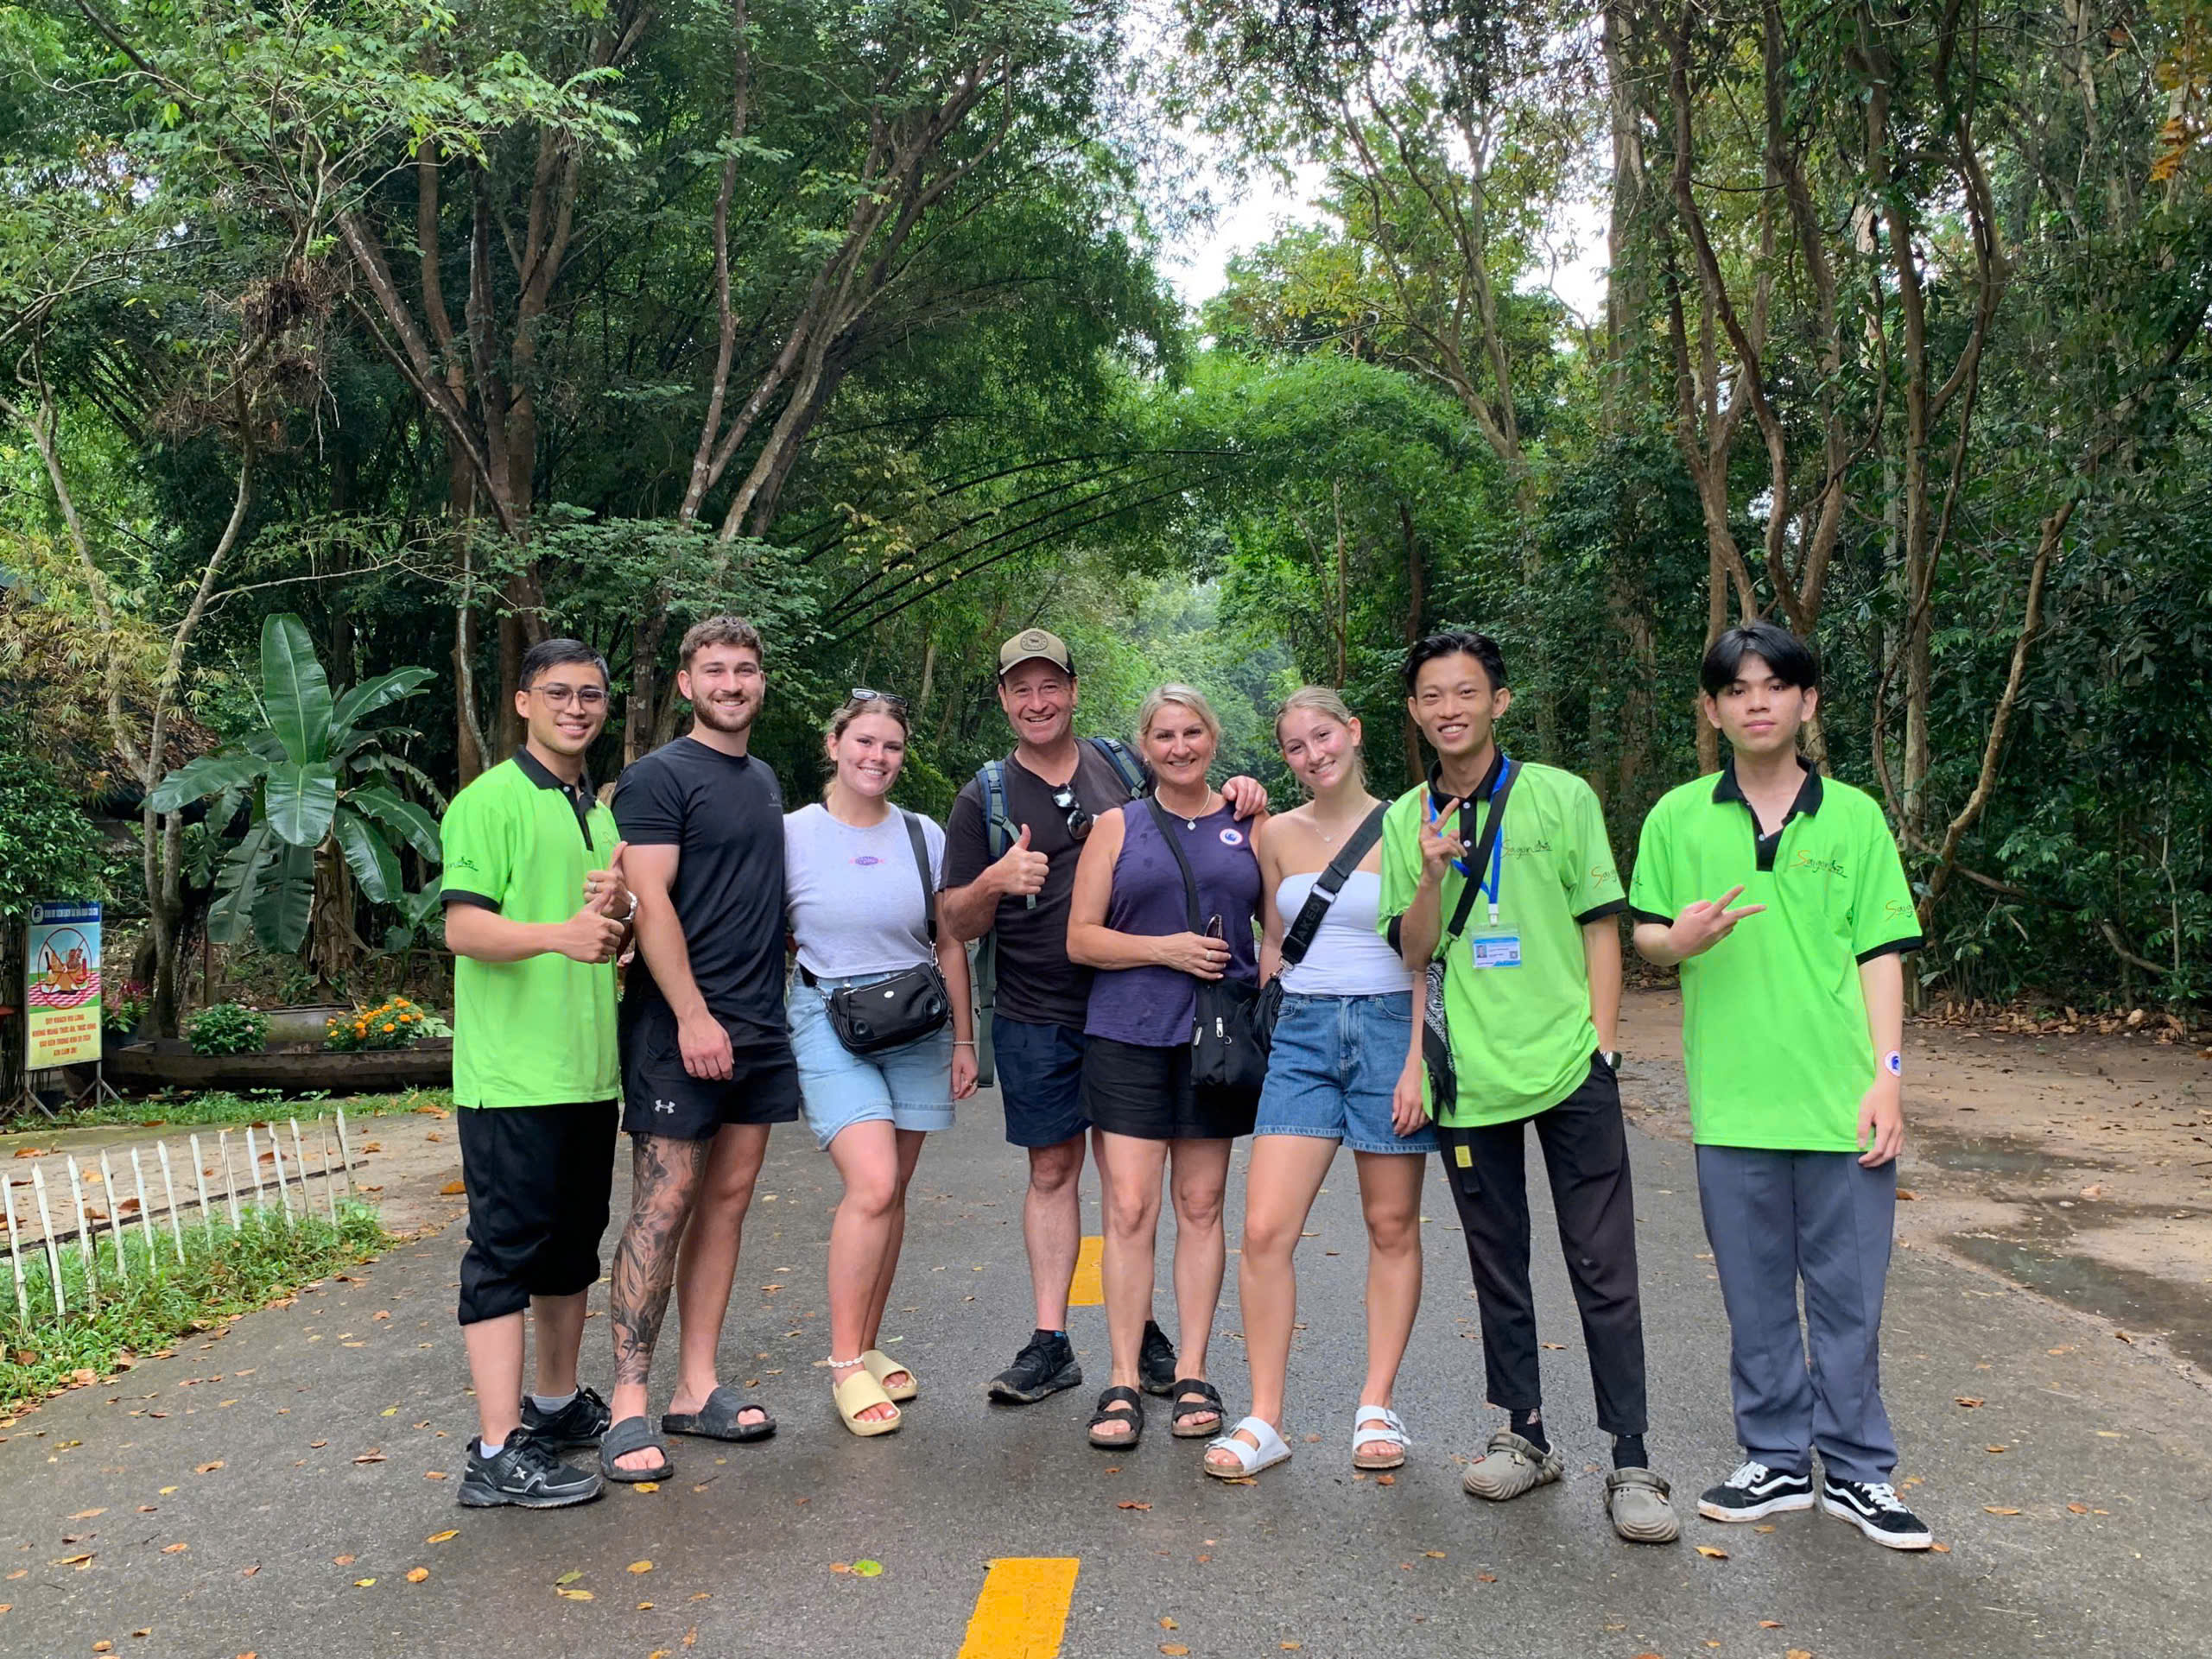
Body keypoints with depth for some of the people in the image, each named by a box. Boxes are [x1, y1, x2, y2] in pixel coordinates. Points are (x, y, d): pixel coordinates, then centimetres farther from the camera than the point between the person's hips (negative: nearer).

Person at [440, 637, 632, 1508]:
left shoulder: (604, 813, 17)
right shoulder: (489, 802, -6)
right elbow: (463, 927, -15)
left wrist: (619, 912, -3)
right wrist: (558, 933, -32)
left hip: (590, 1068, 8)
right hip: (511, 1074, -8)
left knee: (573, 1241, 17)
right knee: (506, 1248, -5)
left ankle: (558, 1403, 32)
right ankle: (500, 1450, -1)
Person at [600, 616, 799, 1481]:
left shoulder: (765, 780, 17)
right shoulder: (660, 776, -6)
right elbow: (650, 903, -14)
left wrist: (774, 1007, 15)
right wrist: (694, 1016, -19)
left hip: (759, 1027, 7)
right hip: (679, 1026, -7)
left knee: (728, 1202, 9)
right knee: (664, 1206, -6)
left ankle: (697, 1386, 17)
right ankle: (629, 1403, 1)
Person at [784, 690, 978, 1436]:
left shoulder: (924, 836, 7)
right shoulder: (792, 834, -1)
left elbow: (949, 944, 11)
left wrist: (964, 1039, 11)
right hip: (829, 1020, -3)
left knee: (891, 1194, 7)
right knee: (872, 1185, -17)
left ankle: (867, 1346, 23)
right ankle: (844, 1361, -2)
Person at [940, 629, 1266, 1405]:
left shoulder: (1127, 765, 6)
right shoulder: (983, 797, 3)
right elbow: (958, 924, 3)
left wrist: (1236, 798, -3)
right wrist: (996, 881, -19)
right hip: (1037, 1018, 0)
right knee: (1052, 1173, 7)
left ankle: (1141, 1328, 23)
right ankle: (1050, 1342, 15)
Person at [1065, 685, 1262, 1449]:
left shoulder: (1248, 823, 10)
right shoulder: (1118, 827, 6)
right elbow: (1080, 938, 2)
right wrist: (1165, 948, -11)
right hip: (1128, 1036, -1)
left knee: (1201, 1207, 7)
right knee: (1129, 1209, -4)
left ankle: (1192, 1375, 16)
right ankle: (1123, 1383, 4)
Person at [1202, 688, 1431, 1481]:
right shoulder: (1277, 834, 8)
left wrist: (1418, 1060, -9)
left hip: (1387, 1027, -2)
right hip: (1302, 1035, 3)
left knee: (1392, 1229, 7)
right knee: (1264, 1231, -6)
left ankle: (1376, 1408, 21)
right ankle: (1265, 1420, 5)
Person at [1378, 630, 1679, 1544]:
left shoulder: (1561, 797, 1)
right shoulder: (1405, 820, 7)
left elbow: (1601, 929, 3)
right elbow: (1414, 953, 5)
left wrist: (1601, 1045, -4)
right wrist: (1434, 874, -13)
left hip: (1568, 1069, -2)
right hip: (1470, 1078, 3)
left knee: (1604, 1272, 0)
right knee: (1497, 1269, 13)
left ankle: (1631, 1465, 8)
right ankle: (1524, 1435, 28)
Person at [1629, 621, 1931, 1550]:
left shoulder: (1853, 816, 3)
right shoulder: (1678, 818, 5)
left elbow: (1881, 954, 2)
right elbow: (1643, 938, 9)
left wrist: (1887, 1075, -6)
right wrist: (1679, 936, -15)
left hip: (1841, 1098, -1)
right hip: (1731, 1101, 1)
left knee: (1849, 1293, 6)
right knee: (1755, 1295, 11)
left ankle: (1857, 1471, 22)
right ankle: (1778, 1462, 25)